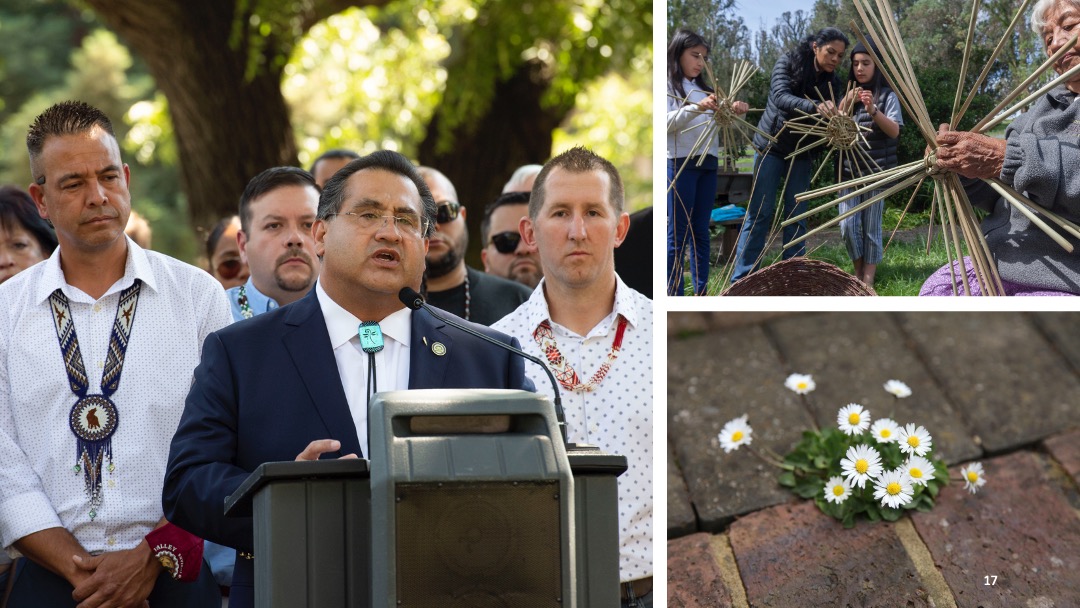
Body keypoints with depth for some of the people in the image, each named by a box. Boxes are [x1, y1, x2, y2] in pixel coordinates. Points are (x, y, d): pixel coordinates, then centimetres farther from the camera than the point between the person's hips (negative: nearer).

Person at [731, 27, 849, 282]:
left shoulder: (832, 82, 1)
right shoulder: (788, 63, -10)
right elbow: (781, 97, -27)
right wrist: (814, 107, -43)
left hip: (802, 153, 4)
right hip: (772, 145, -4)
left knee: (796, 216, 4)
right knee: (760, 214, -5)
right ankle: (741, 281, -3)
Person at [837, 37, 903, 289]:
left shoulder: (887, 95, -1)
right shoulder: (848, 94, 12)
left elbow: (894, 131, -12)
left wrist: (873, 110, -28)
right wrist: (846, 104, -10)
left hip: (876, 171, -3)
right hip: (849, 170, 3)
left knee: (871, 226, -1)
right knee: (847, 225, -2)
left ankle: (868, 278, 9)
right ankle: (858, 272, 18)